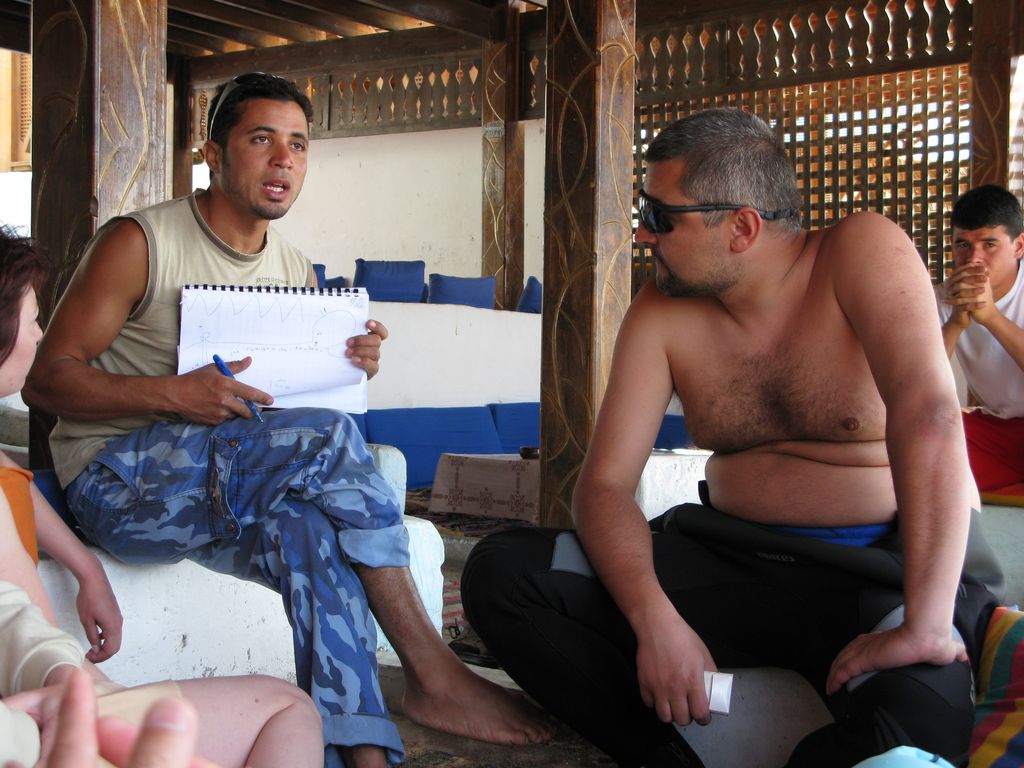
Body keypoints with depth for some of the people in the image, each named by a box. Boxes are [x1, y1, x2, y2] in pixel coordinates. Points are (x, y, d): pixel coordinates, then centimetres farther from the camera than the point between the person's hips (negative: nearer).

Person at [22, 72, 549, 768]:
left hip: (225, 488, 6)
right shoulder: (140, 242, -7)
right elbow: (47, 378, -9)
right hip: (118, 481, -5)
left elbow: (293, 399, 19)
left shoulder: (298, 273, 12)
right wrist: (172, 395, -26)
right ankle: (433, 676, -22)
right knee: (330, 437, -28)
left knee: (308, 524, -31)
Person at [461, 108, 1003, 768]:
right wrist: (656, 620, -22)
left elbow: (928, 415, -27)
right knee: (500, 572, -11)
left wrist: (926, 623, -35)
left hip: (884, 569, -4)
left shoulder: (863, 253, -12)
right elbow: (606, 482, -4)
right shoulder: (661, 317, 0)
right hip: (734, 562, 5)